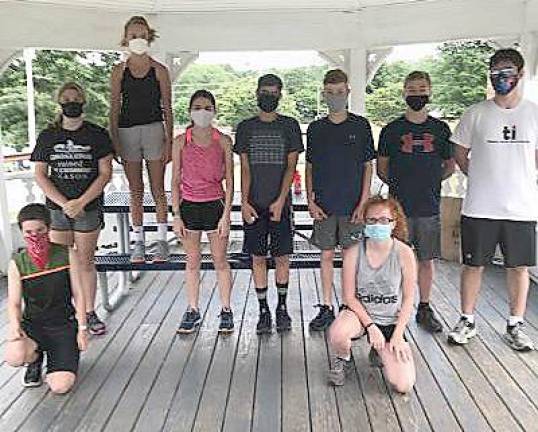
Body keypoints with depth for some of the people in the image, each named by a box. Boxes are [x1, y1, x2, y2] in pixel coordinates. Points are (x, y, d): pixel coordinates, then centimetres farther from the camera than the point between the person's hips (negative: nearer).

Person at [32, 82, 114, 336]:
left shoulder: (97, 135, -1)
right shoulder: (47, 137, 6)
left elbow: (105, 173, -4)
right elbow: (40, 175, 4)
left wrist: (80, 202, -12)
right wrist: (64, 203, -9)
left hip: (89, 208, -2)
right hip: (56, 207, 2)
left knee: (85, 262, 5)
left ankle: (89, 312, 19)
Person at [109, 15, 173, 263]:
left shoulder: (159, 70, 3)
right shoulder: (119, 71, 7)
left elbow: (167, 109, 3)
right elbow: (114, 109, 7)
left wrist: (169, 140, -4)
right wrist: (114, 141, 0)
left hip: (154, 130, -2)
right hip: (127, 132, 2)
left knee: (157, 189, 1)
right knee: (135, 191, 7)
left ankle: (162, 241, 11)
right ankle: (138, 242, 15)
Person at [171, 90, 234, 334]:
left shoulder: (223, 141, -1)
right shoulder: (181, 142, 1)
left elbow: (229, 181, -1)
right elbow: (176, 181, 3)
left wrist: (226, 215, -7)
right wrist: (176, 215, -2)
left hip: (215, 205, -1)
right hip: (189, 206, 1)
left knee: (220, 260, 6)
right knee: (192, 261, 10)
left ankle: (226, 311, 20)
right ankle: (193, 311, 23)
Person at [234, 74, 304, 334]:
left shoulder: (289, 125, 4)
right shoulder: (246, 127, 8)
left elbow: (291, 167, -1)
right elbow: (245, 168, 4)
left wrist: (280, 201, -11)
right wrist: (244, 202, -6)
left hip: (280, 203, -1)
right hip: (254, 205, 1)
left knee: (282, 257, 5)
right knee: (258, 257, 5)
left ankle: (282, 308, 19)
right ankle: (263, 311, 16)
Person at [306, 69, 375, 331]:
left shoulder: (360, 125, 2)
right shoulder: (316, 128, 6)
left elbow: (368, 167, 2)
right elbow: (309, 168, 9)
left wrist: (363, 203, -5)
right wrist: (310, 201, -1)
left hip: (352, 205, -1)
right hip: (324, 206, 2)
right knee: (326, 255, 8)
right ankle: (326, 308, 18)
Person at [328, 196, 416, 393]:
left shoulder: (404, 253, -14)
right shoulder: (354, 253, -14)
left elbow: (408, 298, -6)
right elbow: (349, 296, -8)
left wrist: (397, 335, -9)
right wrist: (370, 326, -15)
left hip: (391, 320, 1)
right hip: (359, 312, 0)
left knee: (403, 385, -12)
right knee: (336, 334, -37)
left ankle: (380, 352, 22)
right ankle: (342, 359, 3)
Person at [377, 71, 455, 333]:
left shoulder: (440, 129, 6)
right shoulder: (391, 130, 2)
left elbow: (449, 167, 14)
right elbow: (381, 169, 8)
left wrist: (429, 181, 5)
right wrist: (400, 184, 1)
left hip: (429, 207, 2)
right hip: (399, 206, -1)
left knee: (427, 259, 9)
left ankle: (424, 309, 23)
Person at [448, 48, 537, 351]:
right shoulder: (476, 114, 1)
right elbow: (460, 154, 9)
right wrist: (483, 179, 5)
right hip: (480, 208, -1)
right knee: (473, 265, 7)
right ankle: (467, 321, 22)